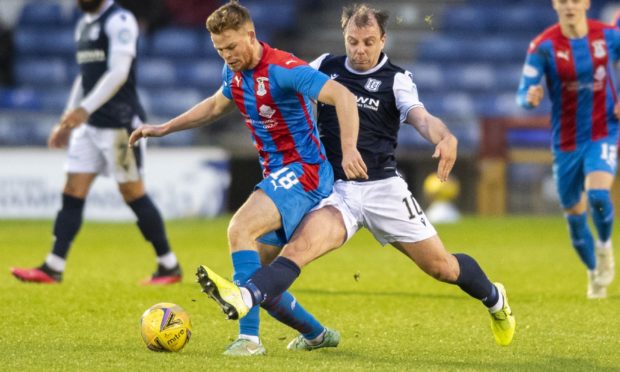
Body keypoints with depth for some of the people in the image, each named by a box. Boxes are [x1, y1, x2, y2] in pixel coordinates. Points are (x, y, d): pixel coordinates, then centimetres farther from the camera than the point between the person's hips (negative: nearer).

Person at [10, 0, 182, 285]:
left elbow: (118, 73, -21)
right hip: (89, 124, 8)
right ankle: (53, 268, -1)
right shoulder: (84, 24, 16)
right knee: (72, 194, 1)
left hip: (119, 123, -8)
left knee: (133, 194, -3)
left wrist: (84, 109, -28)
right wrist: (67, 121, 21)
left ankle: (169, 267, 9)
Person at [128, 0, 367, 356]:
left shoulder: (283, 69, -18)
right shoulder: (235, 72, 8)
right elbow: (217, 105, 31)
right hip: (276, 176, 9)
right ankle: (318, 334, 27)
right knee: (260, 279, 6)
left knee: (240, 228, -29)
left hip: (303, 172, -9)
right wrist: (164, 128, 28)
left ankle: (249, 337, -32)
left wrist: (349, 149, -41)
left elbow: (343, 96, -28)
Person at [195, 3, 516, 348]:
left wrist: (445, 137, -41)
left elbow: (422, 118, -20)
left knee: (442, 267, 4)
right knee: (300, 246, -26)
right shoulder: (326, 67, 6)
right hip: (337, 191, 1)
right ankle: (243, 298, -50)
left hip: (384, 188, -1)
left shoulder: (396, 79, -3)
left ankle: (494, 298, 34)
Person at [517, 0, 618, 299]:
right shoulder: (543, 46, -12)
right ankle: (594, 273, 35)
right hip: (566, 140, 1)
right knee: (574, 215, 9)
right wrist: (530, 98, -41)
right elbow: (523, 94, -16)